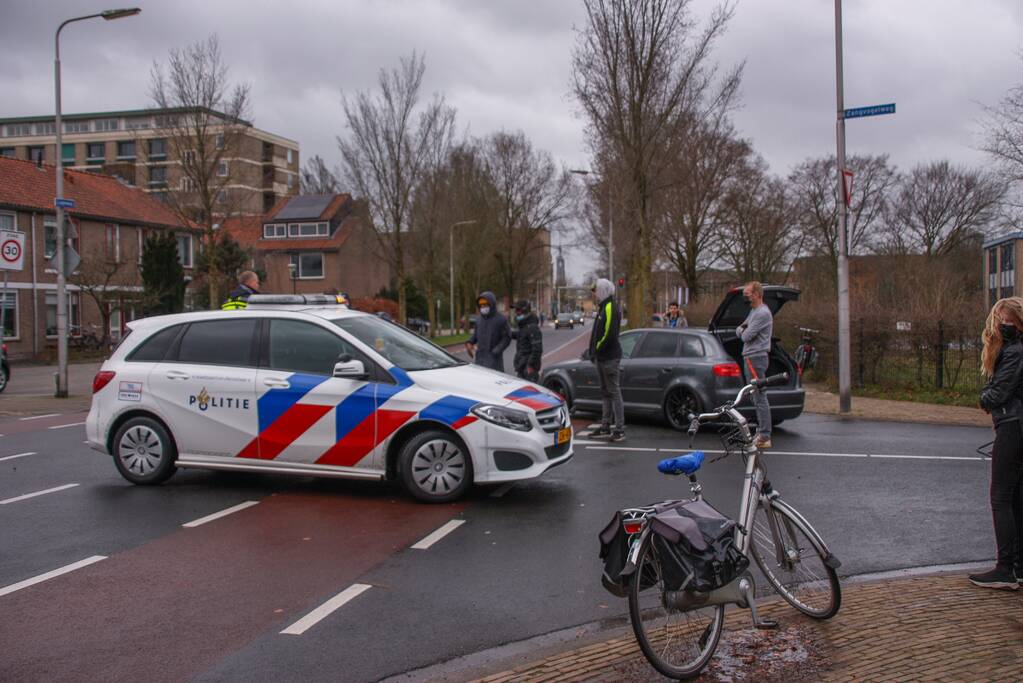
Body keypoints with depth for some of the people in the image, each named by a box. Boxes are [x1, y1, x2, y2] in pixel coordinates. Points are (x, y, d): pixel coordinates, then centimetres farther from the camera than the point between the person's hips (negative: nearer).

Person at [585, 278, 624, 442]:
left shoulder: (610, 308, -15)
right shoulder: (603, 307, 17)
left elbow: (609, 335, -22)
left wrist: (596, 351, -15)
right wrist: (593, 351, 11)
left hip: (610, 358, -10)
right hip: (602, 358, 10)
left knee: (614, 392, -7)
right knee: (605, 393, 14)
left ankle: (619, 429, -3)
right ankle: (605, 427, 21)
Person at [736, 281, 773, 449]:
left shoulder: (763, 313, -15)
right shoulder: (753, 311, 18)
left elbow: (746, 336, -18)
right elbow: (739, 331, 19)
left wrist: (743, 331, 4)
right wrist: (742, 329, -3)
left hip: (756, 358, -11)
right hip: (751, 357, 11)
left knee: (760, 398, -10)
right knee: (758, 398, 15)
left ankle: (764, 437, -9)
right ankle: (762, 432, 22)